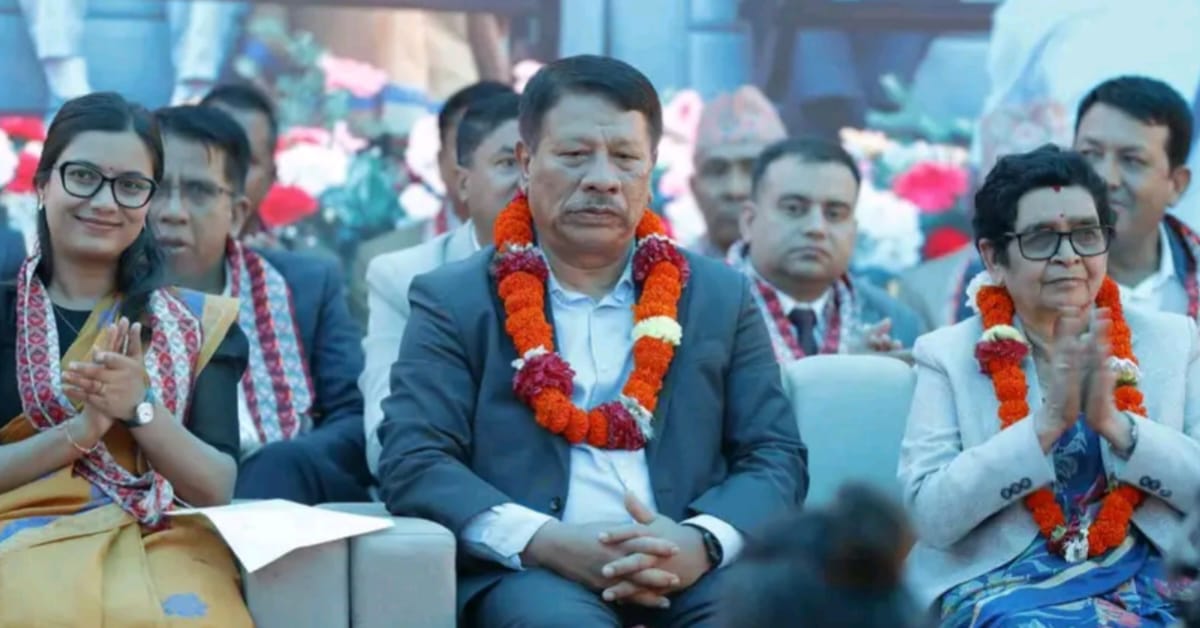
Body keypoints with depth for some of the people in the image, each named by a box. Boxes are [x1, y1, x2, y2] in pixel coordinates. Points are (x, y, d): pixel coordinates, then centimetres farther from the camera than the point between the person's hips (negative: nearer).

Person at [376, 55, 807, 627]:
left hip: (686, 570, 3)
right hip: (529, 572, -2)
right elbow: (411, 463, -1)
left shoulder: (720, 295, 15)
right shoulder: (453, 301, 9)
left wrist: (703, 542, -13)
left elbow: (777, 457, 10)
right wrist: (546, 542, -17)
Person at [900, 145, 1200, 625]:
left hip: (1146, 579, 2)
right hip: (1005, 584, -1)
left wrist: (1116, 422, -13)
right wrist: (1046, 423, -16)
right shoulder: (948, 356, 3)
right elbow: (930, 515, -7)